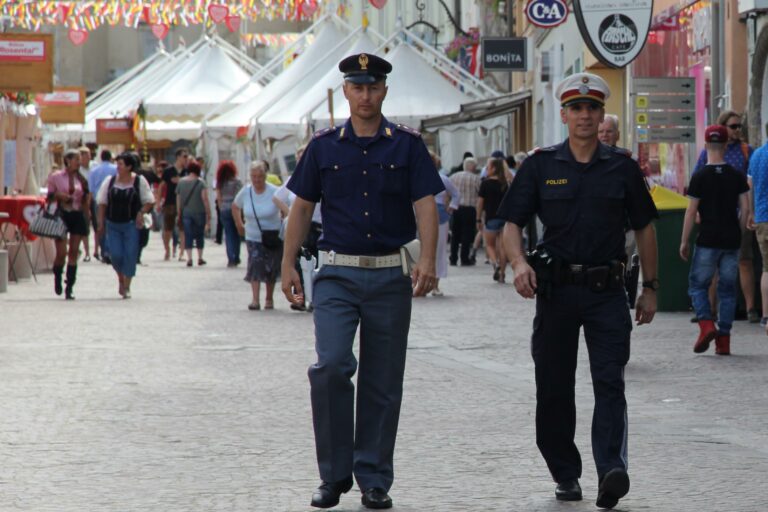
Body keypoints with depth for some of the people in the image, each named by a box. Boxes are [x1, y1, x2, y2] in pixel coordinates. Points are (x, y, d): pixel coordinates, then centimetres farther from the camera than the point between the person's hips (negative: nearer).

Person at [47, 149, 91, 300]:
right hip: (61, 215, -3)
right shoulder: (56, 177, 1)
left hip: (77, 215, 3)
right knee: (61, 252, -8)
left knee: (74, 252, 0)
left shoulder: (81, 179, 10)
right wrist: (58, 196, -14)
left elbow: (86, 199, 14)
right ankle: (57, 277, 22)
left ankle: (69, 288, 4)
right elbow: (50, 195, 5)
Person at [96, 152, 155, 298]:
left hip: (131, 224, -2)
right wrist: (101, 222, 4)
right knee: (115, 254, -4)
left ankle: (126, 287, 5)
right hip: (113, 224, 2)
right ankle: (121, 279, 25)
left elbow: (149, 201, 3)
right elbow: (102, 203, 9)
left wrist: (141, 213, -13)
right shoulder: (110, 181, 4)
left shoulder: (139, 181, -2)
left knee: (130, 255, -5)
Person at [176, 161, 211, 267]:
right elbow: (205, 199, -12)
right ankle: (200, 258, 18)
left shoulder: (181, 182, 3)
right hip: (199, 213, -2)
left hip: (186, 213, 2)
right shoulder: (200, 182, -7)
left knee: (188, 236, 3)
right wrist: (208, 215, -9)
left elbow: (178, 200, 7)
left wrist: (179, 215, 14)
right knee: (199, 235, 12)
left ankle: (189, 258, -7)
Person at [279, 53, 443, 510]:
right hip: (337, 274, 0)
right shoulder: (324, 146, 7)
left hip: (391, 275, 0)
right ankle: (335, 474, -4)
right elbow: (302, 207, 12)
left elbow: (425, 205, -3)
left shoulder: (408, 145, 4)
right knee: (331, 366, -16)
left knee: (383, 382, 3)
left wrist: (427, 259, -17)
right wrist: (288, 264, 6)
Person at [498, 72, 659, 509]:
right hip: (556, 289, 1)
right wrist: (519, 262, -17)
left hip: (608, 292, -1)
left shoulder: (622, 167, 6)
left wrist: (650, 288, 9)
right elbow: (513, 223, 3)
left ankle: (611, 471, -23)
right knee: (554, 387, 6)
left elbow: (645, 228, 12)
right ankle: (566, 475, 18)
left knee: (609, 383, -12)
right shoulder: (541, 166, 5)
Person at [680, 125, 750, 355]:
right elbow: (745, 208, 2)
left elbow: (691, 211, -7)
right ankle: (724, 340, 6)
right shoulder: (737, 176, 3)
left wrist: (684, 242, 0)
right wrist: (738, 233, 14)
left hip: (707, 241, -3)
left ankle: (706, 324, -15)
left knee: (697, 285, 8)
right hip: (731, 241, 3)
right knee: (727, 289, 8)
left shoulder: (699, 177, -6)